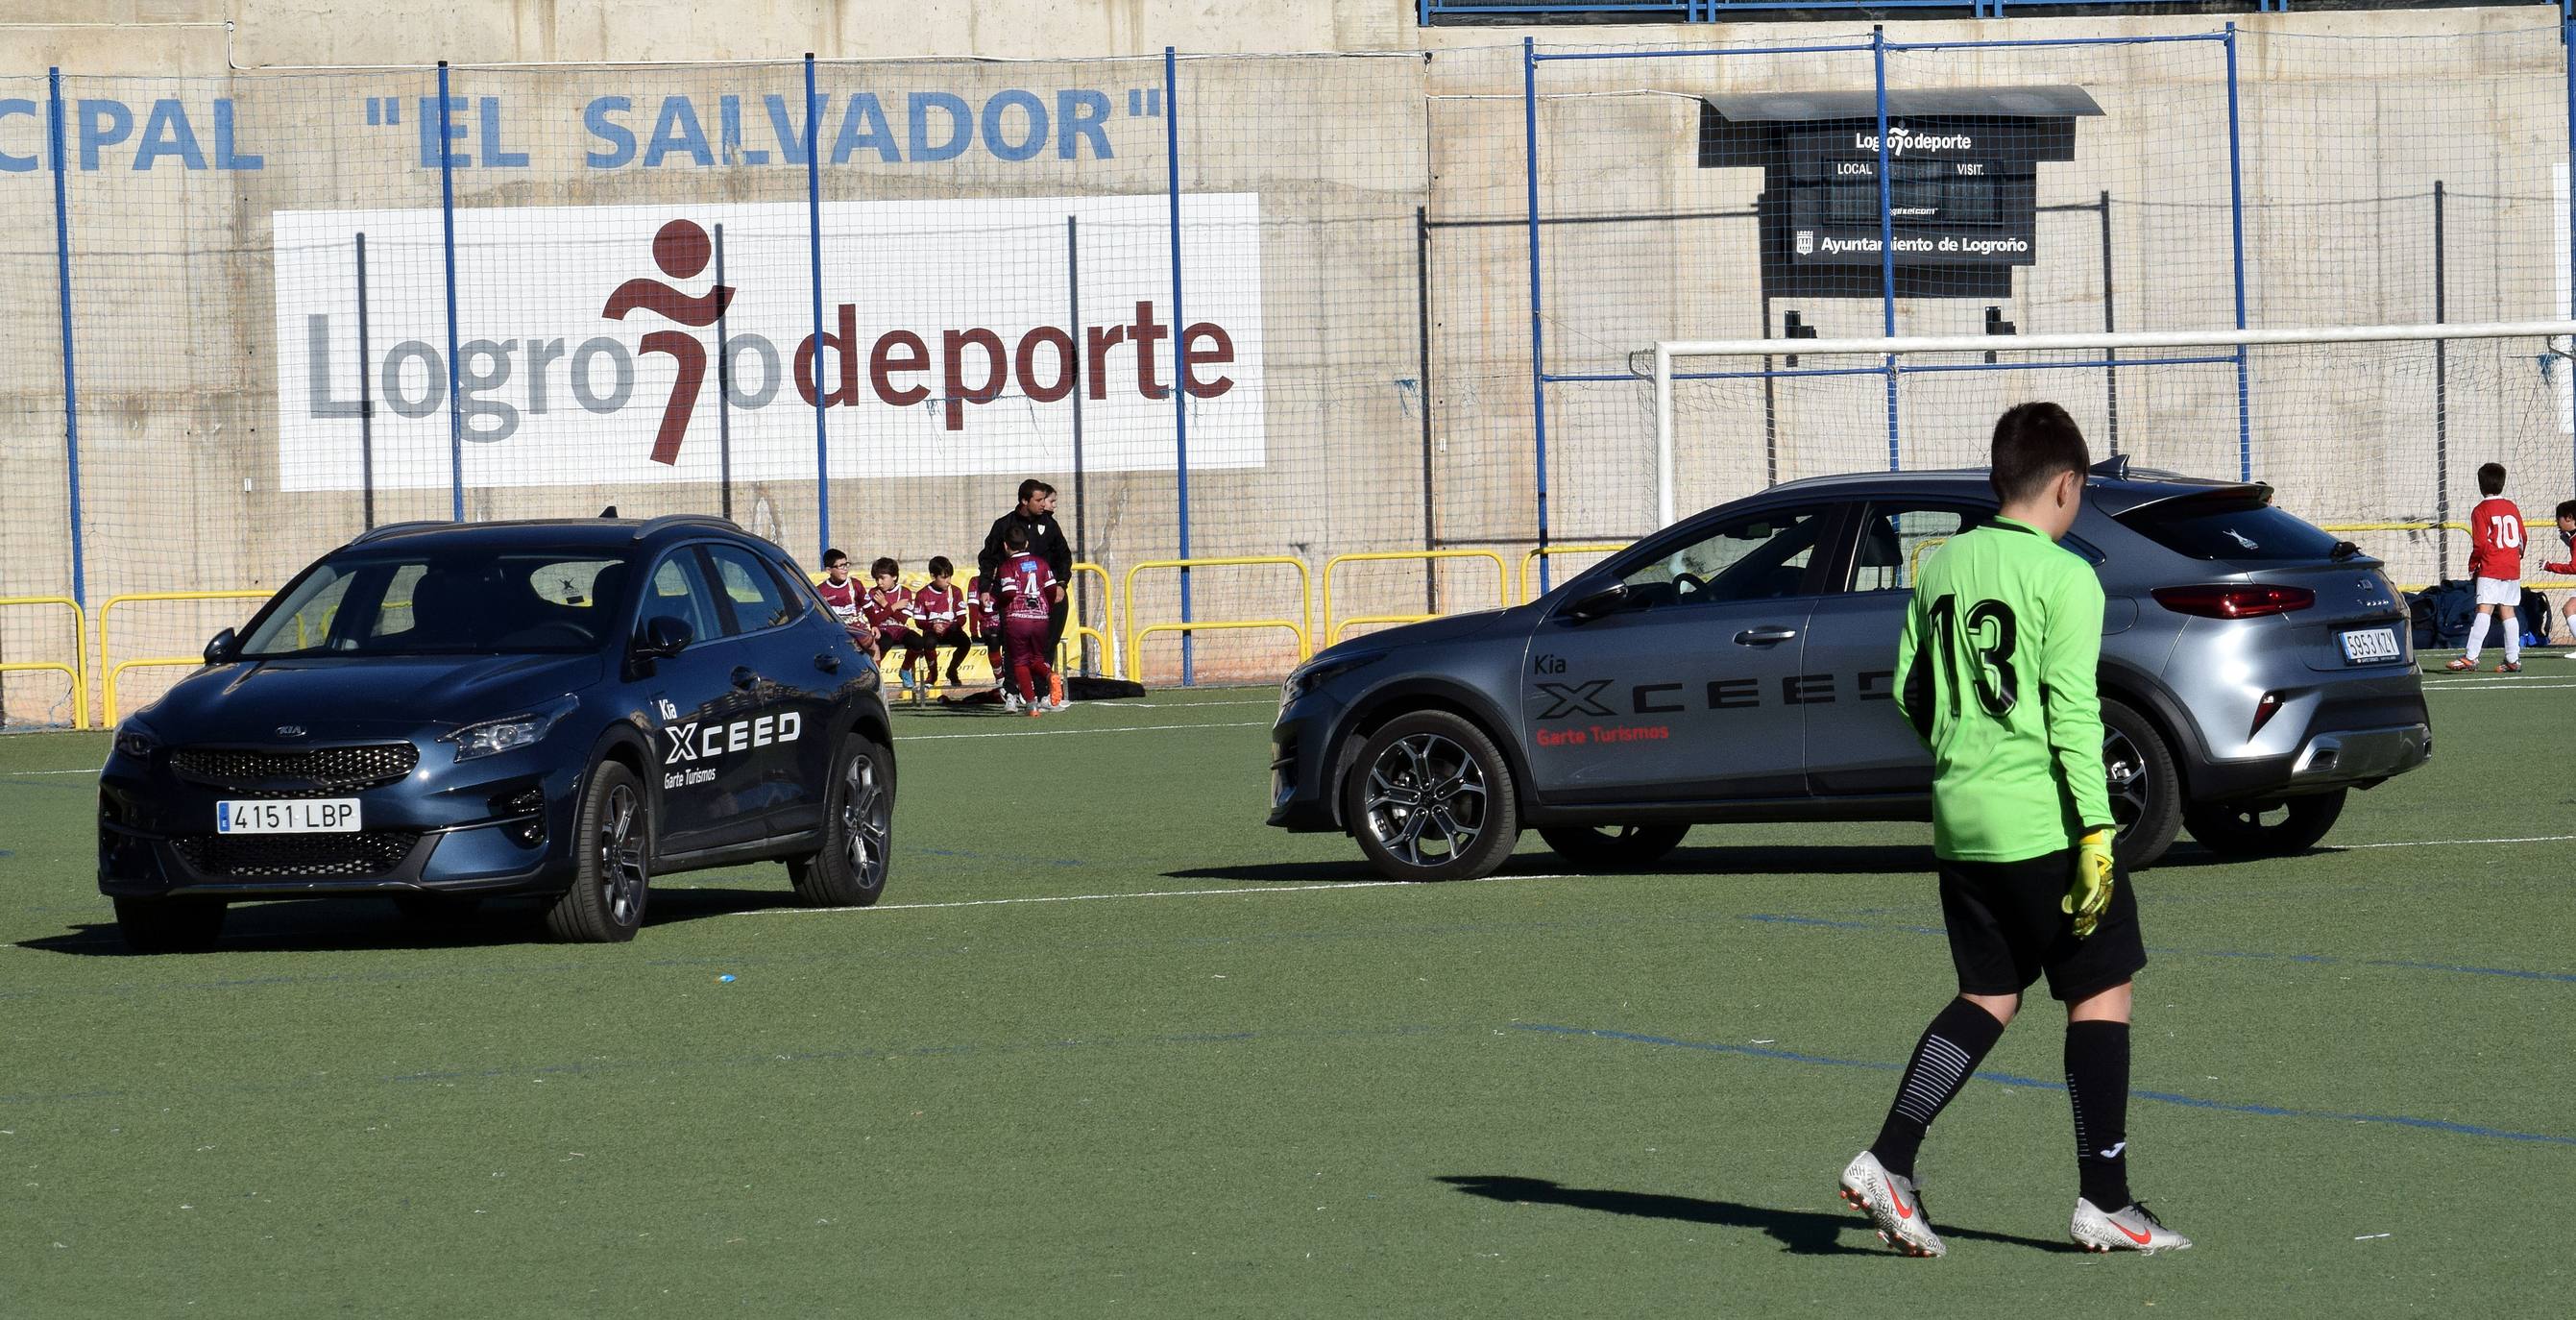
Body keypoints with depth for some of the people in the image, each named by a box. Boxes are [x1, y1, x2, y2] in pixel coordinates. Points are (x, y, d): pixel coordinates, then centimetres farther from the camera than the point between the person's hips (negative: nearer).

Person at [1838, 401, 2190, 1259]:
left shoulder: (1942, 567, 9)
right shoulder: (2065, 577, -10)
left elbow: (1910, 694, 13)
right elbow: (2073, 714, -16)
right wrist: (2096, 834, -16)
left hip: (1959, 823, 7)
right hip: (2043, 820, -7)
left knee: (1988, 997, 15)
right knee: (2101, 993, 4)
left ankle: (1888, 1160, 0)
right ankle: (2104, 1204, 4)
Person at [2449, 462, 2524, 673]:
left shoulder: (2481, 511, -6)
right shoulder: (2512, 507, 11)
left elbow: (2480, 544, -10)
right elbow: (2522, 538, 14)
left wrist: (2472, 566, 3)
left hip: (2490, 569, -6)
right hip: (2513, 569, 6)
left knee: (2484, 610, -14)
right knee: (2508, 611, 10)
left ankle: (2471, 657, -22)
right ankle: (2513, 660, 11)